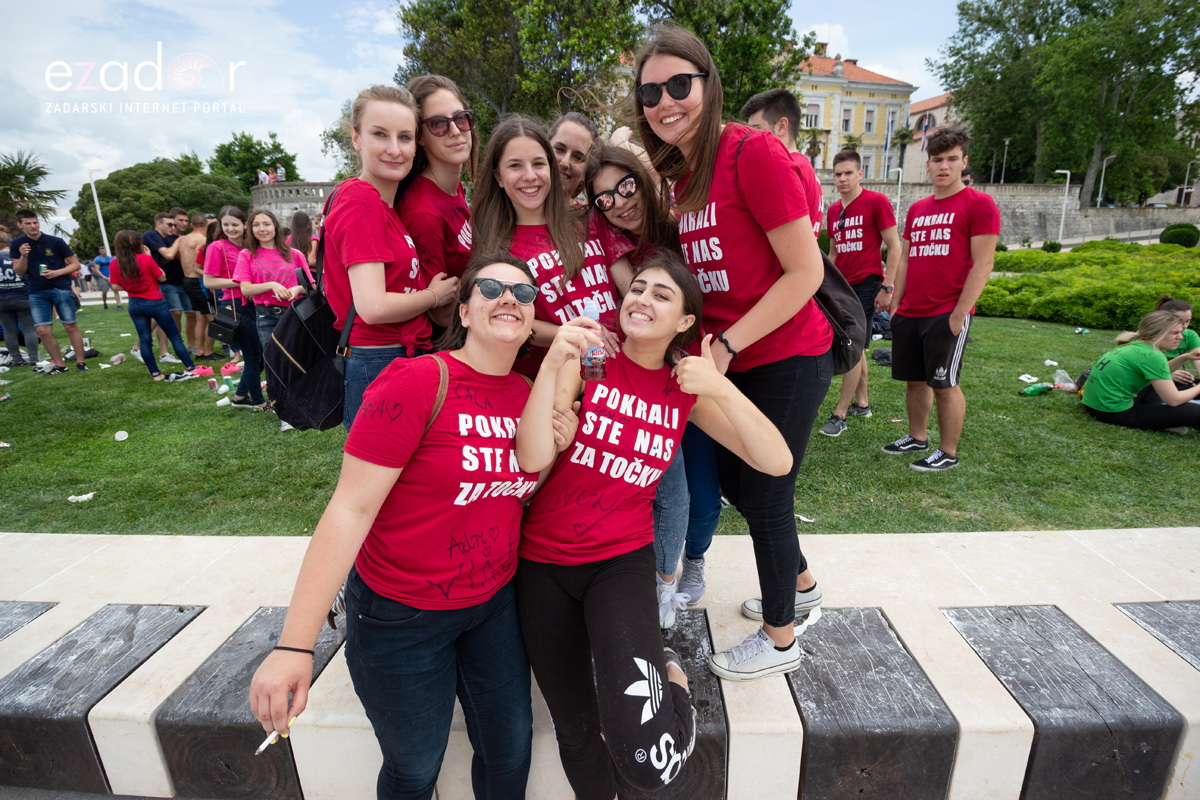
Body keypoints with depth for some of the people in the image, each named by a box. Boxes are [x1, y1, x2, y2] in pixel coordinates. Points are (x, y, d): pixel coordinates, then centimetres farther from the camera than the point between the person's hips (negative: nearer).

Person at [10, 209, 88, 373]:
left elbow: (76, 264, -1)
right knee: (43, 331, 0)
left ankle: (80, 362, 7)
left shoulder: (55, 241, -4)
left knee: (70, 327, 0)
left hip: (61, 289, -3)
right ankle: (59, 364, 10)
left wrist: (56, 272, -16)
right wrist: (23, 256, -14)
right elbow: (19, 273, 3)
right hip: (37, 293, 3)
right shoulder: (16, 244, 4)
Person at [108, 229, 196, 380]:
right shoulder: (145, 259, -14)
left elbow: (115, 286, 3)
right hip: (155, 302, -4)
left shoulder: (115, 263, -1)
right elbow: (162, 277, -3)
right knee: (175, 337, 3)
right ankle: (191, 368, 2)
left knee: (144, 340, 9)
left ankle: (155, 373, 11)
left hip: (134, 305, 4)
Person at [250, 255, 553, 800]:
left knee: (510, 753, 19)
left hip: (495, 604, 5)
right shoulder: (415, 382, -20)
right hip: (401, 615, -5)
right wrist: (294, 646, -23)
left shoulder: (528, 396, -1)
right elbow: (350, 510, -21)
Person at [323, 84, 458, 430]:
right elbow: (374, 307, -23)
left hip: (407, 360, 9)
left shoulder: (386, 205, 12)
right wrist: (435, 295, -8)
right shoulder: (361, 201, -14)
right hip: (378, 370, -9)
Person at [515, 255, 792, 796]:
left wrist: (721, 389, -22)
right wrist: (553, 363, -29)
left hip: (622, 560, 0)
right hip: (543, 562, 0)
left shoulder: (686, 386, 0)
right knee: (576, 730, 15)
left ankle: (668, 681, 15)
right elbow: (531, 458, -19)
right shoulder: (587, 358, -7)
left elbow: (777, 462, -9)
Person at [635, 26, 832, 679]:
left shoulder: (753, 153, -17)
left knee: (763, 494, 4)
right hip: (728, 360, 8)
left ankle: (780, 639, 31)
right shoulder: (671, 172, 6)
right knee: (733, 480, 18)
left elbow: (805, 272, -18)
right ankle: (801, 587, 46)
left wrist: (728, 344, -19)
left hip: (786, 358, -7)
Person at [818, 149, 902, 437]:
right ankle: (862, 404, 25)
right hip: (843, 286, 7)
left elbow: (894, 246, -7)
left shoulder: (876, 201, -6)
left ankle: (840, 415, -3)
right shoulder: (833, 210, 12)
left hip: (867, 284, -7)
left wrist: (888, 287, -13)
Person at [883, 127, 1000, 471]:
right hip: (909, 314, 6)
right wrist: (895, 305, 8)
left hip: (947, 314, -6)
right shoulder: (916, 210, 15)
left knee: (944, 384, -1)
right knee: (914, 380, 12)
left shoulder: (979, 204, -3)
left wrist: (959, 314, -15)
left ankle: (948, 453, 12)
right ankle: (917, 438, 28)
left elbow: (983, 264, -9)